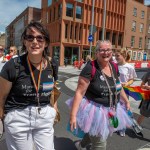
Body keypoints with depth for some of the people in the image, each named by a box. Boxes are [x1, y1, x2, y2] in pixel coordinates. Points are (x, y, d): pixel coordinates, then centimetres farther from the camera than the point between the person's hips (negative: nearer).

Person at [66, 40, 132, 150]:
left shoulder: (114, 67, -1)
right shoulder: (90, 68, -22)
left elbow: (118, 86, 15)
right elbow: (79, 93, -23)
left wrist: (127, 101, 21)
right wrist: (73, 115, -26)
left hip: (111, 110, 7)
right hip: (94, 110, -7)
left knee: (95, 134, 29)